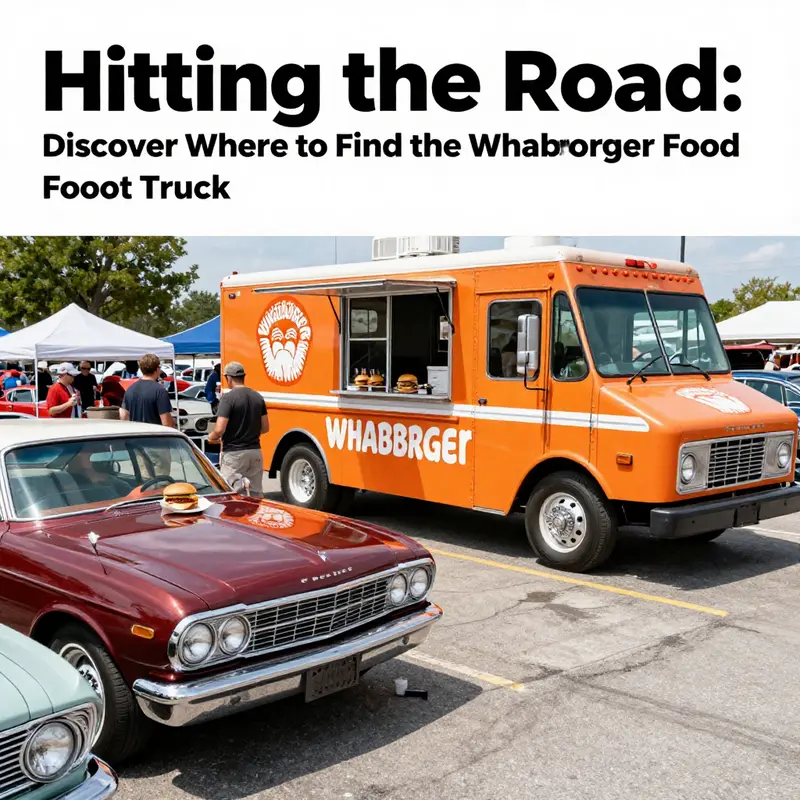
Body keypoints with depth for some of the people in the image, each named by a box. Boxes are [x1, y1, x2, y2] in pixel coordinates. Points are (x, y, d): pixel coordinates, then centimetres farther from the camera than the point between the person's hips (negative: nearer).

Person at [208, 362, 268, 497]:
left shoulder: (228, 397, -13)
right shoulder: (258, 397, 5)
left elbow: (220, 429, -18)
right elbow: (265, 428, 10)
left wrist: (211, 437, 3)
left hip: (233, 453, -5)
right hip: (255, 451, 5)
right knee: (255, 494, 12)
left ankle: (239, 483, -28)